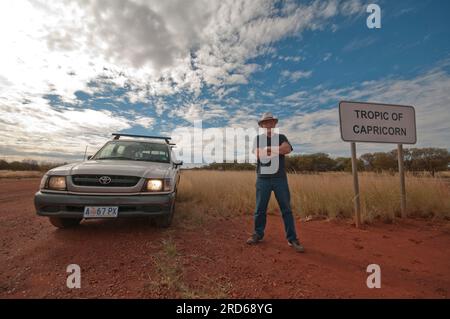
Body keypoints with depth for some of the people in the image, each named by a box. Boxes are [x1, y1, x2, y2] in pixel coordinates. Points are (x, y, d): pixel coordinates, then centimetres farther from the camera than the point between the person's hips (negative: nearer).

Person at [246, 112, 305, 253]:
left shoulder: (281, 137, 11)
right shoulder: (258, 138, 10)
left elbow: (287, 149, -10)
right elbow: (257, 153, -9)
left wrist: (267, 149, -13)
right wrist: (278, 150, -10)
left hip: (280, 178, 0)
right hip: (263, 179, 0)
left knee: (286, 209, 3)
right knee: (260, 209, 7)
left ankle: (292, 238, 12)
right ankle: (258, 234, 23)